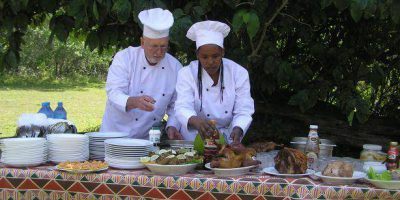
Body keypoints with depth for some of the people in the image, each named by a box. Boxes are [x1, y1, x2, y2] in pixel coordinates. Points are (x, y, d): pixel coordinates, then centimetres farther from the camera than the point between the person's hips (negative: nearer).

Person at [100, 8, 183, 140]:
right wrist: (134, 102, -37)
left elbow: (175, 105, 10)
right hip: (116, 133, -2)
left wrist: (172, 127, -7)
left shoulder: (175, 67, 1)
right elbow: (114, 94, -18)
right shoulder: (124, 58, -7)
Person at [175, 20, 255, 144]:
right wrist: (195, 120, -40)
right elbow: (183, 108, -17)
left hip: (227, 140, 1)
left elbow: (244, 111, -6)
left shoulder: (239, 73, 0)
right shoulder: (186, 74, -4)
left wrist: (237, 130, -27)